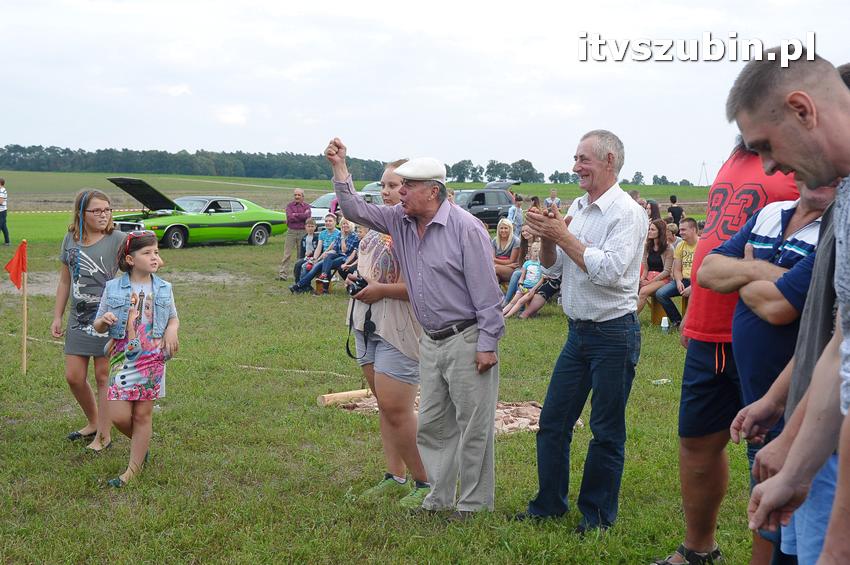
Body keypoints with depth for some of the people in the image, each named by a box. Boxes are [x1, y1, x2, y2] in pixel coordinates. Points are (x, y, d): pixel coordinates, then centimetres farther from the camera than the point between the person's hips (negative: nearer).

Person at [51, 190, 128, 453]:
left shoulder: (118, 239, -9)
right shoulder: (70, 240, 7)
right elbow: (65, 281, 15)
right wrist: (57, 317, 13)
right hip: (79, 319, 5)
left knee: (104, 377, 3)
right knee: (73, 377, 7)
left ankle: (104, 435, 16)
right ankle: (93, 422, 32)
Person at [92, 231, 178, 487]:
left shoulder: (163, 289, 3)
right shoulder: (113, 288, -1)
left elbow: (174, 318, 17)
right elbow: (97, 325, 7)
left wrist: (172, 331, -5)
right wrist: (104, 321, -17)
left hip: (153, 358, 0)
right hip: (122, 358, 0)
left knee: (143, 414, 4)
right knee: (119, 416, -4)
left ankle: (133, 469, 16)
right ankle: (142, 444, 28)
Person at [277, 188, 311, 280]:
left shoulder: (306, 206, 6)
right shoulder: (289, 205, 7)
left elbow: (307, 217, -12)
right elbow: (289, 217, -9)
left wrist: (295, 215, -8)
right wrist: (302, 216, -10)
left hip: (303, 232, 0)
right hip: (291, 232, 0)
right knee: (287, 254, -3)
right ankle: (282, 274, -4)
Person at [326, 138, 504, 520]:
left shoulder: (465, 228, -15)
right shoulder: (400, 221, 6)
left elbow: (486, 291, -16)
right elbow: (356, 210, 11)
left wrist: (487, 344, -17)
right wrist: (340, 167, -1)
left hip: (467, 341, -7)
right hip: (431, 342, 8)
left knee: (474, 426, 2)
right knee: (432, 425, 13)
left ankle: (474, 503, 14)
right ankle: (438, 499, 25)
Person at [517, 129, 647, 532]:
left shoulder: (626, 213, -13)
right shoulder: (577, 208, 10)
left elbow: (608, 270, -25)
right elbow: (550, 264, 13)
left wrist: (563, 235, -18)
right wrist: (547, 236, -7)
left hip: (614, 333, -7)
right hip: (579, 330, 8)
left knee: (607, 431, 4)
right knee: (552, 421, 11)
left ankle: (598, 515, 18)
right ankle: (549, 503, 24)